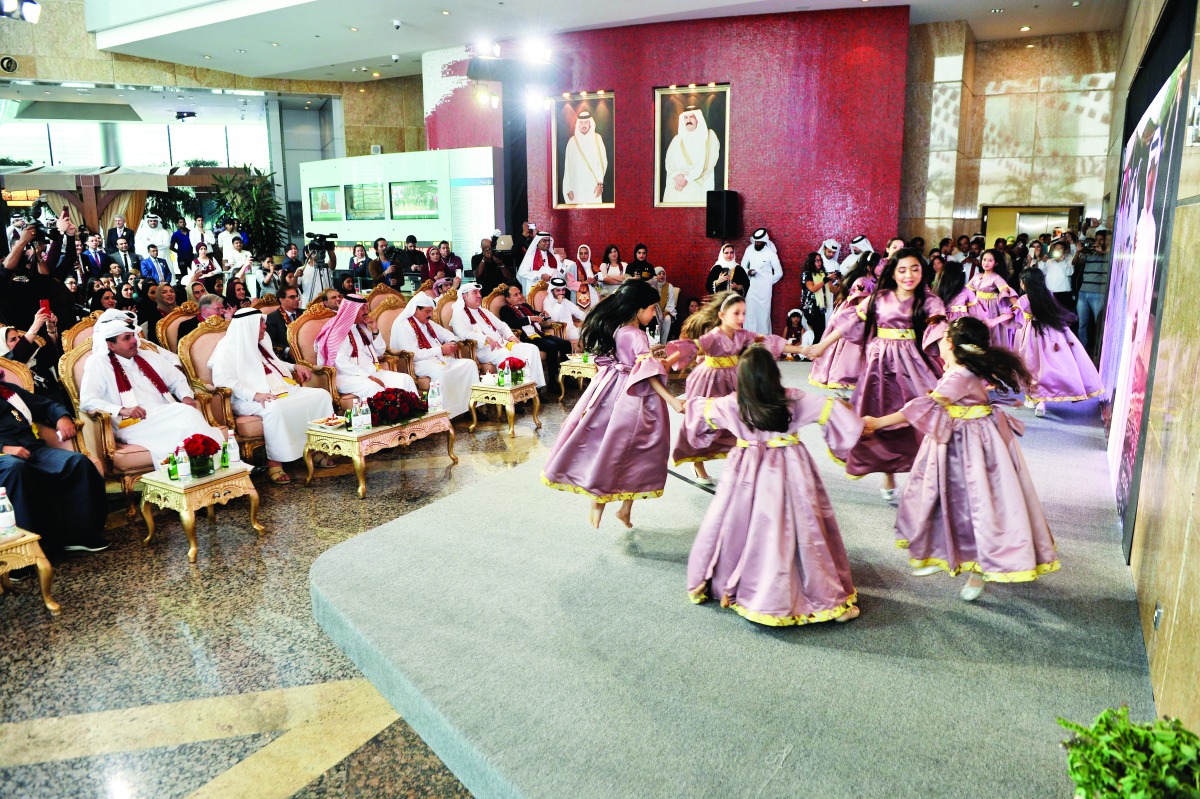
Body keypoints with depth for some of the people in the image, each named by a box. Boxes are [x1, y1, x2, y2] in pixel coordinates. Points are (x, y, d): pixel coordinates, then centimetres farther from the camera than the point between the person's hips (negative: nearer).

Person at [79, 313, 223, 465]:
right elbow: (87, 401, -3)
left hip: (167, 415, 5)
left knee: (188, 412, -31)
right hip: (134, 424, -5)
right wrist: (122, 410, -19)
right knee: (186, 415, -32)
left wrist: (186, 397, 6)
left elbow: (177, 380, 30)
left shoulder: (149, 356, 23)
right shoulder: (99, 363, 7)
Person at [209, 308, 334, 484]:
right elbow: (223, 380, -19)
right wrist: (254, 395, -28)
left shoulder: (258, 344, 19)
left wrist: (295, 367, 18)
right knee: (274, 408, -42)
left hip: (282, 391, 9)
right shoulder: (228, 349, -7)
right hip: (248, 401, -9)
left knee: (321, 395, -6)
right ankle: (274, 463, -31)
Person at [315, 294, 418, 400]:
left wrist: (375, 330, 4)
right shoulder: (338, 331, -6)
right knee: (373, 387, -38)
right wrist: (368, 377, -23)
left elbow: (379, 352, 19)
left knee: (405, 379, -14)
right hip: (349, 376, -7)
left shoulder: (362, 328, 16)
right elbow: (341, 363, -17)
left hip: (372, 372, 7)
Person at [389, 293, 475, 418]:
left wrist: (452, 342, 5)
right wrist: (441, 350, -16)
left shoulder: (428, 323, 18)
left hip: (439, 360, 9)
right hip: (420, 364, -9)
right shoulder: (403, 326, -8)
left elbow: (445, 333, 31)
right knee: (441, 372, -39)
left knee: (469, 364, -9)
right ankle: (445, 412, -36)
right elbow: (414, 354, -18)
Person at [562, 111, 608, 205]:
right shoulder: (572, 141, 5)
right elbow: (567, 167, 6)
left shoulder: (597, 139, 4)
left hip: (594, 186, 0)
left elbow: (603, 162, 2)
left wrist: (600, 183, -8)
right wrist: (568, 189, 0)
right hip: (576, 187, 0)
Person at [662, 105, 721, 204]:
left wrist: (687, 179, -13)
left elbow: (707, 163, -5)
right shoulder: (677, 139, 18)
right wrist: (676, 176, -15)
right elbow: (669, 162, 6)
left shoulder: (709, 136, 7)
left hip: (699, 186, -3)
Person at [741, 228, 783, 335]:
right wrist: (747, 272, -10)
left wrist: (768, 283, 1)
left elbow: (779, 273, -1)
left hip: (764, 289, -3)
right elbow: (743, 266, 11)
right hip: (751, 288, 3)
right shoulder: (749, 250, 0)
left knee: (764, 314, -1)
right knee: (750, 312, 2)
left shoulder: (771, 253, -9)